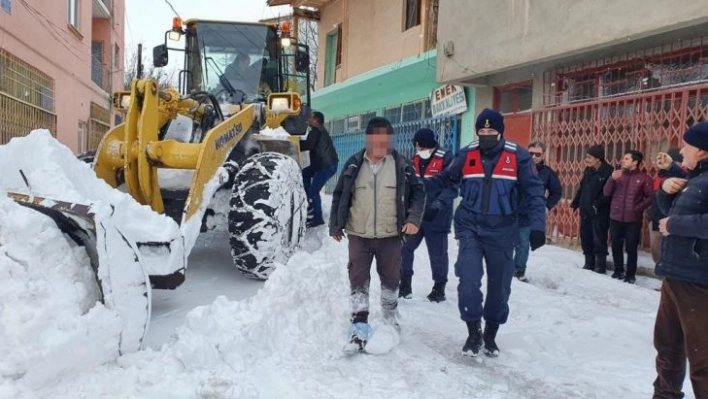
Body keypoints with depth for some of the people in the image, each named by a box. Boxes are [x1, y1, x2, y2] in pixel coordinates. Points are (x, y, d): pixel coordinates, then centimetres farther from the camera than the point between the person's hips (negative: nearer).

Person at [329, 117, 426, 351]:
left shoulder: (402, 165, -2)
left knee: (391, 278, 14)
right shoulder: (354, 164, 0)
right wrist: (335, 226, 5)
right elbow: (339, 195, 6)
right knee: (358, 279, -2)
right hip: (358, 234, 0)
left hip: (390, 235, 1)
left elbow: (418, 192, 3)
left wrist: (414, 218, -12)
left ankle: (391, 318, 36)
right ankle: (359, 324, 5)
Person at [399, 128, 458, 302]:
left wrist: (438, 205, -29)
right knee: (404, 248, 4)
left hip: (437, 217, -6)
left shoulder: (446, 159, -11)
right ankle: (405, 284, 18)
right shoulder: (415, 160, 10)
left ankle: (439, 287, 21)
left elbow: (452, 188, -16)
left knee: (437, 253, 5)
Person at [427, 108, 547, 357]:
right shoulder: (467, 155, 0)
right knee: (468, 281, -13)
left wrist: (537, 226, -14)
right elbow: (445, 179, 13)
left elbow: (534, 192, -5)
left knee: (499, 286, 10)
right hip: (470, 228, 0)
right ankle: (474, 332, 9)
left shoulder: (518, 156, -6)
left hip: (502, 232, 0)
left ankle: (490, 335, 31)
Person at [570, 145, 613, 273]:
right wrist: (576, 202, 13)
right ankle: (589, 264, 25)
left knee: (599, 240, -3)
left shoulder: (608, 171, -13)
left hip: (600, 213, -8)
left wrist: (597, 205, -24)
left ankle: (600, 267, 7)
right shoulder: (588, 170, 12)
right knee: (585, 238, 13)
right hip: (585, 211, 8)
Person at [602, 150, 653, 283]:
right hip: (615, 218, 4)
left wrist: (639, 208, -14)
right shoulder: (618, 174, 10)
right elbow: (606, 193, 3)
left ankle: (630, 274, 13)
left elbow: (650, 197, -5)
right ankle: (618, 271, 26)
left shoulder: (644, 178, -3)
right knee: (616, 246, 11)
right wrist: (612, 179, -11)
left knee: (631, 248, 1)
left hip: (633, 220, -4)